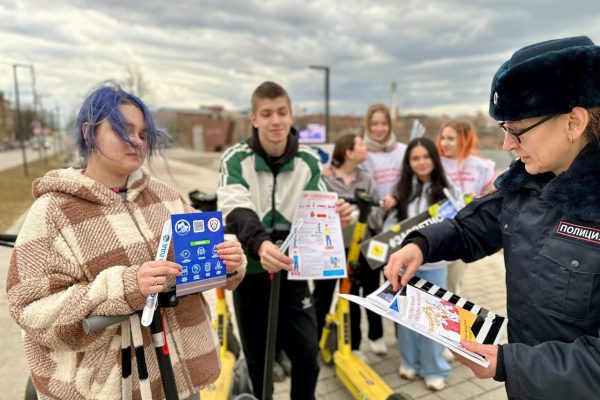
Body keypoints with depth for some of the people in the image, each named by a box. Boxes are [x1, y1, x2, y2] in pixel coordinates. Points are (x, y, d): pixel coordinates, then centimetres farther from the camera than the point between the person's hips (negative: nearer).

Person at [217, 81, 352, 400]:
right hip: (249, 272, -1)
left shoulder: (308, 161, -4)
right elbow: (237, 212, -28)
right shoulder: (235, 159, -12)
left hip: (292, 271, 2)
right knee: (257, 359, 14)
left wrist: (334, 217, -37)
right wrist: (259, 244, -49)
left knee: (307, 356, 7)